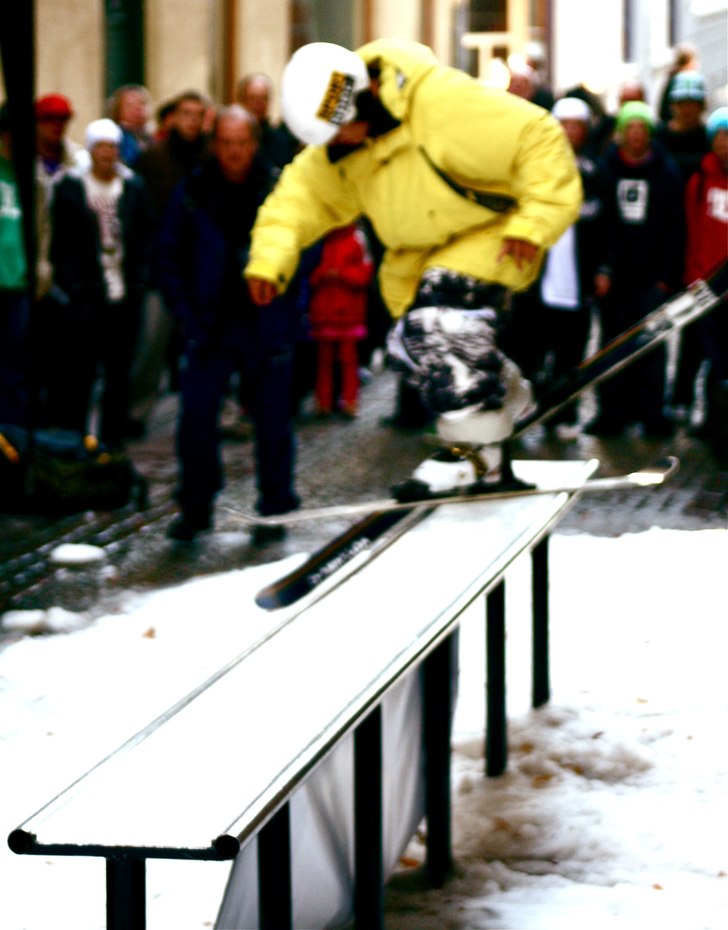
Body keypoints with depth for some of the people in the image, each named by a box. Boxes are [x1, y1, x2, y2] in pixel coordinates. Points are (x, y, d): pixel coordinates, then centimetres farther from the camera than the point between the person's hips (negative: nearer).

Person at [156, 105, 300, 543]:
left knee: (272, 417, 3)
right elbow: (171, 258, 7)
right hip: (212, 323, 1)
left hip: (267, 324, -1)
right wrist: (188, 317, -2)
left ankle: (275, 508, 15)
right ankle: (196, 507, 8)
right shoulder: (193, 194, 2)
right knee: (196, 413, -4)